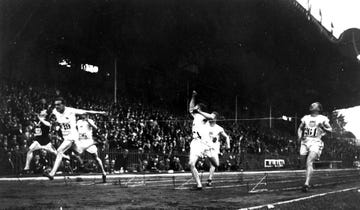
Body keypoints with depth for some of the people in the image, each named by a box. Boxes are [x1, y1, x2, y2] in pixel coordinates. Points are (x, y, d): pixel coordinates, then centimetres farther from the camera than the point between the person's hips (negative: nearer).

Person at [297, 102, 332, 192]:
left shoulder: (322, 119, 4)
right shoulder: (305, 118, 15)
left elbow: (330, 130, 4)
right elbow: (300, 128, 23)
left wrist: (323, 127, -15)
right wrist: (300, 136, 4)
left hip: (316, 142, -5)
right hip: (305, 142, 5)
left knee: (309, 162, -21)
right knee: (305, 162, 7)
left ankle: (306, 184, -28)